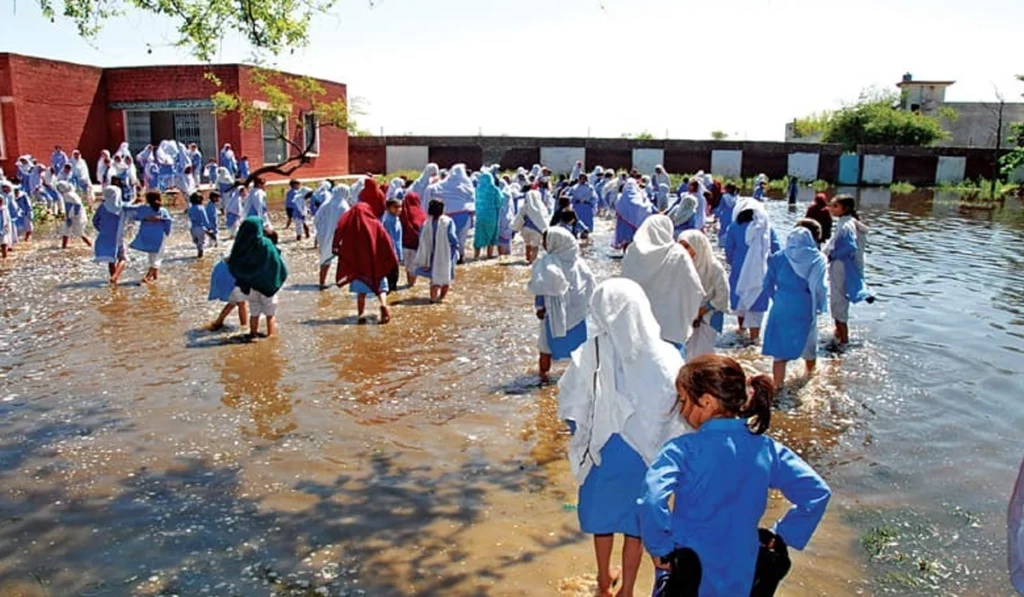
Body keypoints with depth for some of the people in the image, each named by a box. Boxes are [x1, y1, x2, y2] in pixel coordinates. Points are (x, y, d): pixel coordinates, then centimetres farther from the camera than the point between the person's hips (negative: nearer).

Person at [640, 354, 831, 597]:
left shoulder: (683, 450, -21)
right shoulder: (767, 449, -6)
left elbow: (652, 500, -35)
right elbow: (817, 492, -4)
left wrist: (660, 549, -19)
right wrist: (781, 536, 2)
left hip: (687, 576, -4)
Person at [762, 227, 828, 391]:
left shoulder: (778, 258, -3)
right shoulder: (817, 259, -6)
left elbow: (768, 285, 1)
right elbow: (820, 288, -8)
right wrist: (819, 307, 7)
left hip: (782, 308, -1)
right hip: (806, 309, 1)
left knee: (780, 352, 4)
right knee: (808, 345, 25)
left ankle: (778, 386, 4)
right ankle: (810, 374, 49)